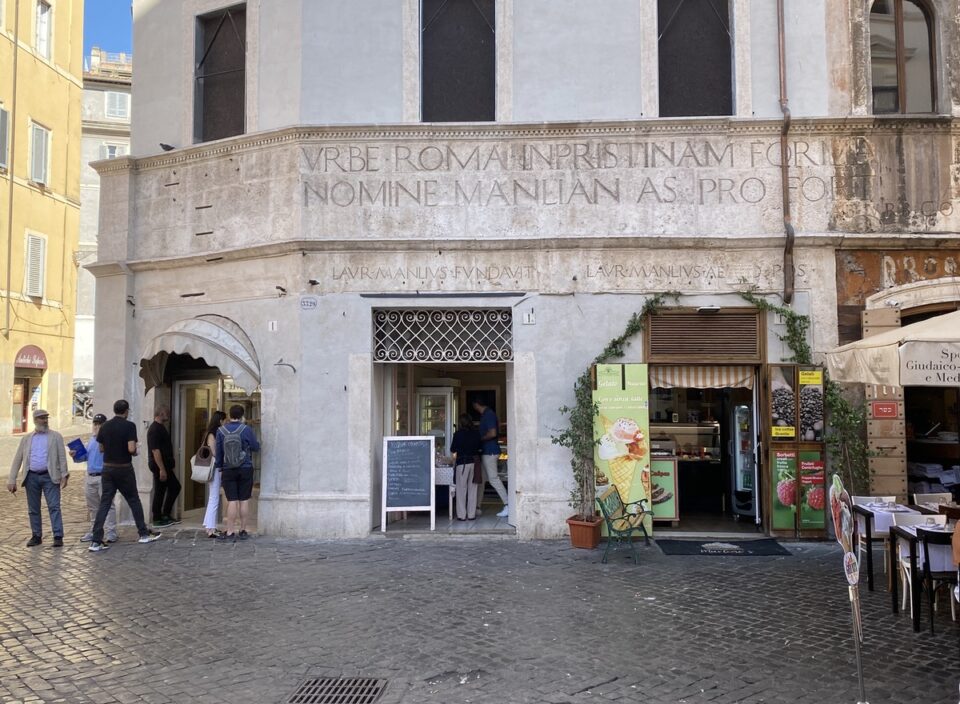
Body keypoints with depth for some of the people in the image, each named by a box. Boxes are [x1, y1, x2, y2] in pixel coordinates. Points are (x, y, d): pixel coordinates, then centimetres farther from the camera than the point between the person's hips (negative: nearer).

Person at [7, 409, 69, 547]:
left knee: (54, 507, -7)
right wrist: (12, 480, 3)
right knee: (33, 509, 9)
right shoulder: (27, 438, 10)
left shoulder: (56, 437, 4)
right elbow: (17, 459, 9)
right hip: (32, 477, 3)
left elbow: (62, 457, -1)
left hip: (49, 476, -3)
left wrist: (64, 475, -11)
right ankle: (36, 536, 18)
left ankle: (58, 536, -7)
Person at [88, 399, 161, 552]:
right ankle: (143, 534, 20)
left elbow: (101, 448, 9)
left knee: (104, 503, 3)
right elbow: (131, 448, -20)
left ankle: (96, 541, -3)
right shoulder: (129, 426, -13)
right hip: (124, 469, -4)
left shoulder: (105, 426, 3)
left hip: (108, 468, 4)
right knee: (134, 501, 10)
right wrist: (135, 452, 1)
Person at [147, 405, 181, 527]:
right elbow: (155, 450, -23)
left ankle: (165, 515, 18)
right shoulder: (155, 429, -17)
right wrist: (162, 469, -25)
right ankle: (157, 519, 6)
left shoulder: (161, 427, 15)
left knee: (175, 487, 13)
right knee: (160, 491, -3)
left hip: (165, 465, 10)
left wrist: (171, 461, 22)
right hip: (159, 466, -10)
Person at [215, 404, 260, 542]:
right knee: (243, 501, 6)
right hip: (245, 470, -1)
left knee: (232, 501, 1)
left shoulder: (221, 431, -2)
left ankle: (230, 532, -1)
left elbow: (218, 452, 4)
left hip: (228, 470, 1)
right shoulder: (246, 430, -8)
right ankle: (243, 531, 12)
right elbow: (256, 447, 0)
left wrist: (219, 468, 14)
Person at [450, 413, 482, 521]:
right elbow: (479, 447, 10)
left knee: (461, 489, 4)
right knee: (472, 489, 9)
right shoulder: (476, 433, 0)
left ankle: (461, 515, 3)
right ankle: (471, 514, 10)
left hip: (462, 463, -3)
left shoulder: (458, 434, -8)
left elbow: (452, 450, -1)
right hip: (474, 462, 3)